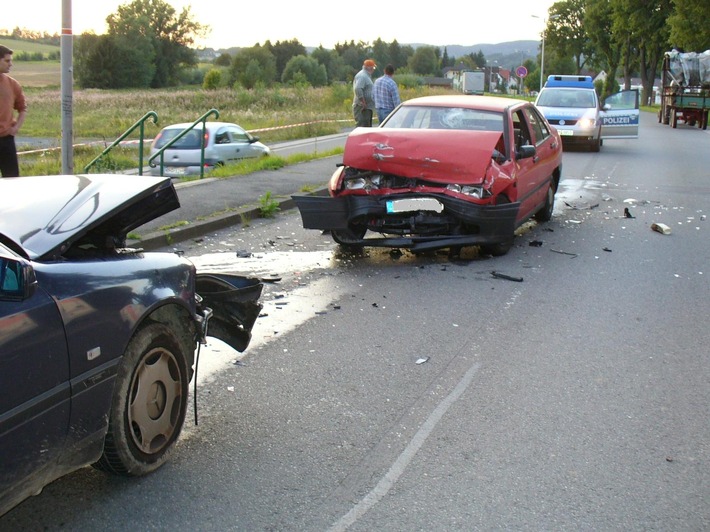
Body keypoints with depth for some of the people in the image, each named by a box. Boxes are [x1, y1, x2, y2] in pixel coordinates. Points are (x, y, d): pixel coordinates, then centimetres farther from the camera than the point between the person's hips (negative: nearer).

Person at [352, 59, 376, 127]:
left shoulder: (366, 76, 20)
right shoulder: (362, 76, -13)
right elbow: (357, 89, -27)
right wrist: (363, 102, -25)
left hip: (367, 108, 11)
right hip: (362, 108, -11)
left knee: (368, 127, 14)